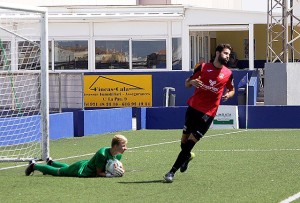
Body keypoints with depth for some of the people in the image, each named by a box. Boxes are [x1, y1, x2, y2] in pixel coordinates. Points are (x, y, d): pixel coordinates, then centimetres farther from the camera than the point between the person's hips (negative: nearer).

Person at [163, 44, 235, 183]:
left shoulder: (228, 74, 4)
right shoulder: (203, 67, 4)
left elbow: (231, 90, 18)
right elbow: (187, 84, 11)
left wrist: (228, 95, -6)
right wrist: (192, 82, -13)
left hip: (208, 113, -1)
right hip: (193, 107, 1)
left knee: (191, 142, -10)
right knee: (184, 141, 5)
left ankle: (172, 172, -6)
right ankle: (188, 156, 41)